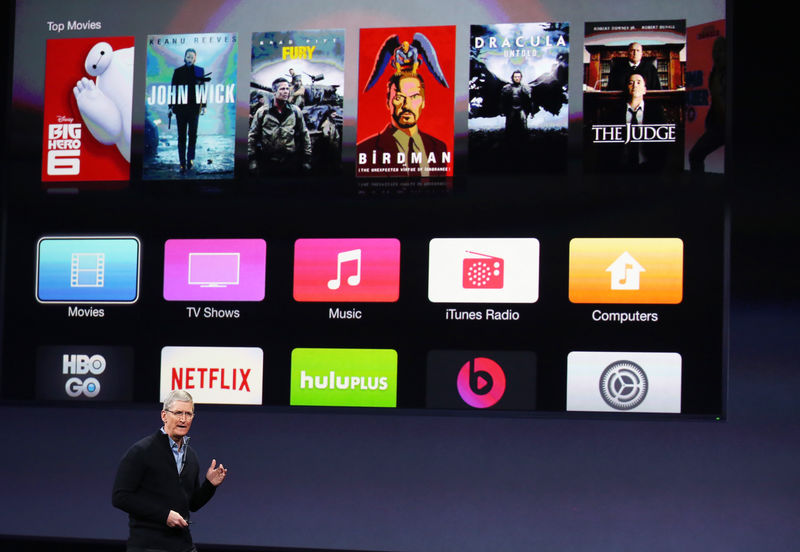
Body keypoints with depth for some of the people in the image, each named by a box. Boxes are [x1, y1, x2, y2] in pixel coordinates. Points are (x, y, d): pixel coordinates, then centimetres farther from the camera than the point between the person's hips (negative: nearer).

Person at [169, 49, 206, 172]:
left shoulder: (199, 71, 5)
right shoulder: (178, 72, 5)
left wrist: (204, 106, 2)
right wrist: (171, 106, 3)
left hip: (194, 107, 0)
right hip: (180, 107, 0)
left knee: (193, 134, 0)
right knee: (181, 135, 0)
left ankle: (190, 158, 16)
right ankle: (182, 163, 2)